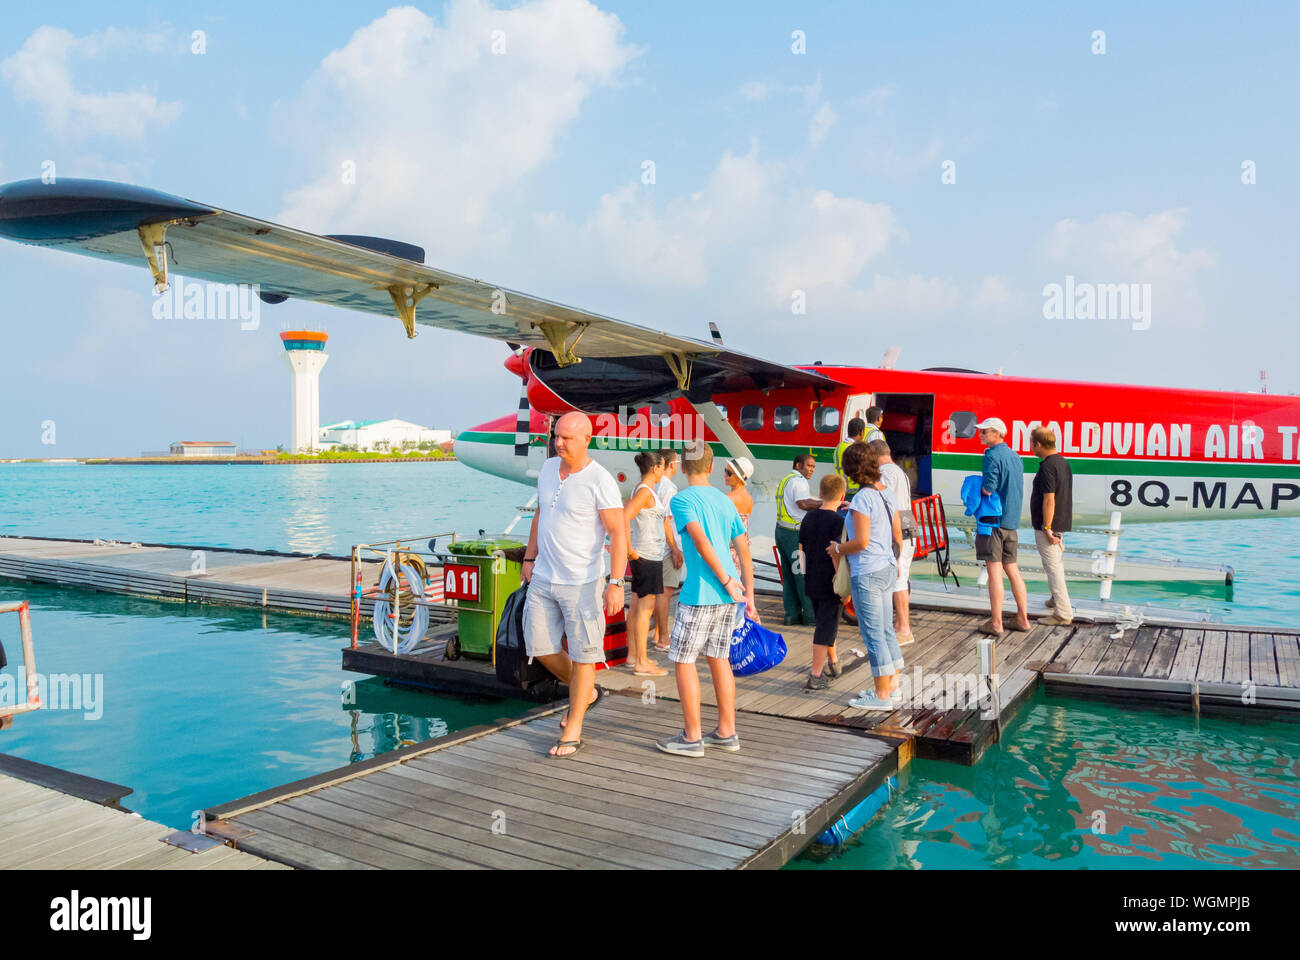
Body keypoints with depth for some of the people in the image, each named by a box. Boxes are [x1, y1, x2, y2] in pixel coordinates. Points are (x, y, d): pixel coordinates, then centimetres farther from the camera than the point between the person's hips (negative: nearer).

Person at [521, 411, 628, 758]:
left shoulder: (600, 481, -15)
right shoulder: (548, 468, 6)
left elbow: (618, 534, -16)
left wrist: (616, 583, -22)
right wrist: (530, 558, 18)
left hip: (582, 582, -6)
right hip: (543, 579, 7)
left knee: (583, 655, 3)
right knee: (540, 647, 9)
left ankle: (572, 732, 16)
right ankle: (585, 693, 34)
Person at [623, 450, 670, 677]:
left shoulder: (641, 490, 13)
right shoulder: (645, 491, -16)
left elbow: (621, 512, 23)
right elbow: (623, 518, -27)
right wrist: (629, 550, -21)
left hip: (645, 556, 10)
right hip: (647, 556, -10)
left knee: (637, 605, 14)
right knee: (645, 607, -7)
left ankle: (633, 654, 23)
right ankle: (641, 663, -3)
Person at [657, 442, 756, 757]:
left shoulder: (682, 500, -7)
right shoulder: (726, 501, 13)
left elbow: (701, 541, -21)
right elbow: (744, 551, 12)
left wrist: (726, 580, -15)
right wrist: (749, 595, 14)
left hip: (699, 593, -7)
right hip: (727, 596, 7)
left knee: (683, 660, 3)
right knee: (719, 658, 14)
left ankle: (692, 737, 6)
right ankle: (726, 732, 20)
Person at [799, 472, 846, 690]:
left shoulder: (809, 517, 5)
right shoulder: (838, 520, -15)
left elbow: (802, 548, 11)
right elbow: (836, 553, -21)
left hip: (811, 581, 7)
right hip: (830, 583, -7)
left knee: (824, 622, 22)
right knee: (826, 627, 0)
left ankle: (833, 662, 39)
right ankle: (816, 676, 1)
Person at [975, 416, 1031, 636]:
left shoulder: (992, 456, -13)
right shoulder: (1015, 456, 14)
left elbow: (987, 490, -20)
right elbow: (1017, 491, 18)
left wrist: (975, 486, 0)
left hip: (993, 519, -8)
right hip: (1012, 520, 8)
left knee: (994, 571, -4)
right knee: (1012, 570, 14)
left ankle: (996, 623, 0)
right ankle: (1023, 619, 18)